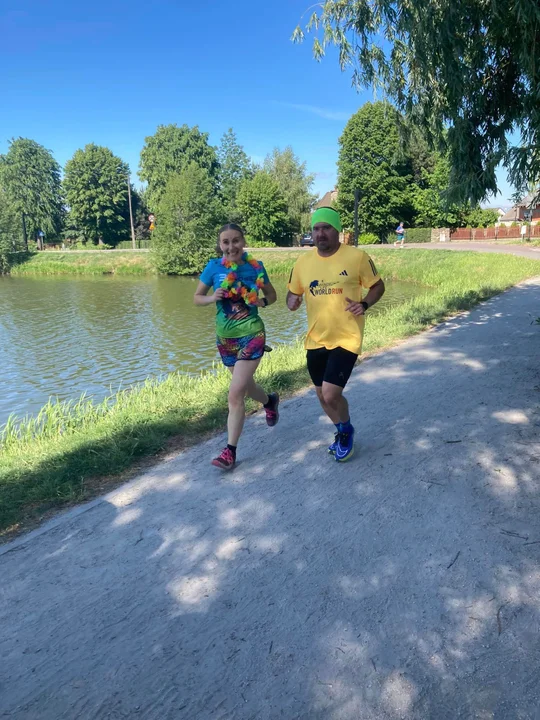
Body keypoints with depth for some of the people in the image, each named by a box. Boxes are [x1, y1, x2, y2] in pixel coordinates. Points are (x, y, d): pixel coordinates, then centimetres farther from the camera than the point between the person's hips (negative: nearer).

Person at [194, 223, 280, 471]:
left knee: (235, 394, -11)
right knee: (245, 385, 22)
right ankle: (270, 400, 56)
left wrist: (262, 302, -16)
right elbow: (197, 298, 3)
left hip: (251, 334, -4)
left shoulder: (255, 266, -7)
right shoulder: (213, 267, -4)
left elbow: (272, 295, 6)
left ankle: (230, 450, 1)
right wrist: (212, 298, -17)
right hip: (225, 336, 4)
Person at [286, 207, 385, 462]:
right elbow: (292, 294, 12)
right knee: (322, 396, 16)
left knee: (331, 395, -13)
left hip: (346, 338, -5)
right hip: (316, 340, 5)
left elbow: (378, 286, 2)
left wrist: (364, 304, -17)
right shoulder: (303, 262, 1)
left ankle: (346, 431, 21)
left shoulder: (357, 257, -10)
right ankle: (343, 432, 44)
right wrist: (292, 302, -12)